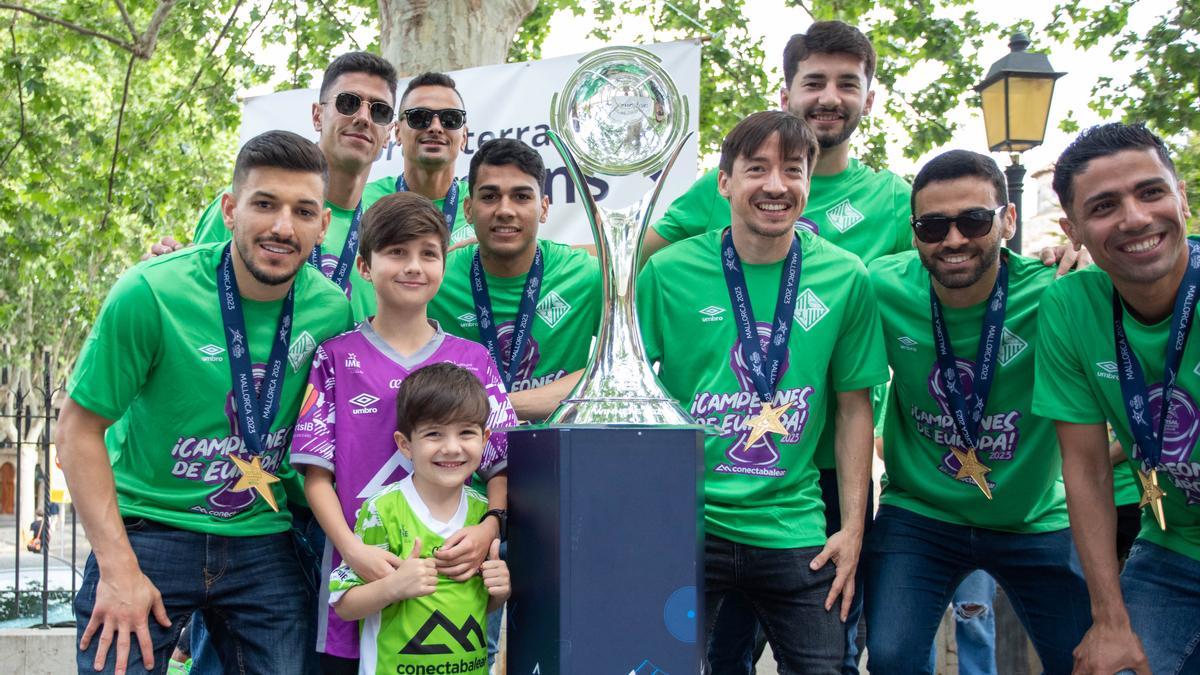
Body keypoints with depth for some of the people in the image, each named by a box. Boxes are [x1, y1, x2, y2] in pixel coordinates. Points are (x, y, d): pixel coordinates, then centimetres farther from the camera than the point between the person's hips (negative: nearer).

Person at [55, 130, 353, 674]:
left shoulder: (332, 309, -5)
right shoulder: (150, 294, -16)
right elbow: (79, 428, -10)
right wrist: (118, 567, -15)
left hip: (263, 543, 3)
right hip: (146, 531, -3)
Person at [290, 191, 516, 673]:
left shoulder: (473, 360, 8)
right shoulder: (336, 358, 4)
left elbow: (504, 468, 6)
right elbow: (316, 473, -1)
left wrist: (488, 528, -14)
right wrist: (353, 550, -15)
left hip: (451, 576, 2)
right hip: (359, 578, -1)